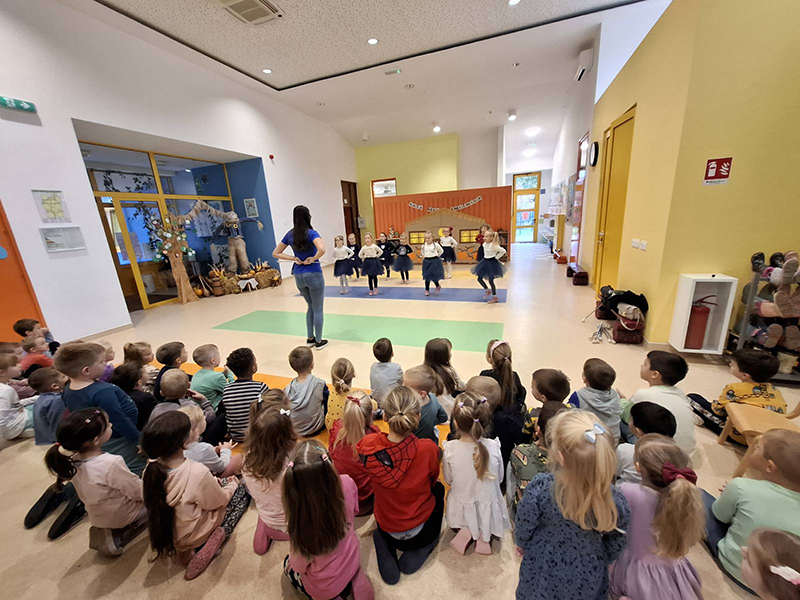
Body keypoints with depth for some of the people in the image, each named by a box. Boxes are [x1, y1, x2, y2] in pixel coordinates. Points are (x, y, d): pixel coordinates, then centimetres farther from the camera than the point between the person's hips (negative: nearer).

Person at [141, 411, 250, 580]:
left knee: (219, 483, 22)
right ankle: (209, 544, 4)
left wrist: (211, 483, 4)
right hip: (192, 535, -6)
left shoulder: (151, 469, -20)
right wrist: (232, 484, 0)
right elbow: (220, 501, -19)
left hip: (168, 532, 6)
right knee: (242, 491, 12)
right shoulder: (197, 472, -38)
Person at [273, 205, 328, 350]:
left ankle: (310, 338, 27)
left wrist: (293, 259, 2)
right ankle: (319, 341, 17)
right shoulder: (311, 233, -13)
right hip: (313, 274, -6)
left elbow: (276, 253, 10)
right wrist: (313, 259, -15)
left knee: (311, 307, 23)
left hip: (298, 276, 6)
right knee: (318, 309, 8)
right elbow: (321, 250, -32)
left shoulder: (290, 234, 4)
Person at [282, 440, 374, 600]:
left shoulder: (299, 519, -39)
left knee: (288, 565, 27)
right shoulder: (347, 484, -31)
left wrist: (292, 562, 3)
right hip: (352, 564, 3)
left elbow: (299, 566, -18)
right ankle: (352, 582, 20)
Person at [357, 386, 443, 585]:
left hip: (386, 528, 2)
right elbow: (432, 480, -8)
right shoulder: (428, 449, -32)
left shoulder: (368, 445, -29)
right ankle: (420, 550, 19)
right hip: (419, 530, -2)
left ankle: (386, 548, 17)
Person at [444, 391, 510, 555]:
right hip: (488, 513, 1)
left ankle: (465, 532, 6)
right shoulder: (494, 447, -23)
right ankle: (486, 534, 7)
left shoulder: (449, 449, -25)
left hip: (461, 512, 0)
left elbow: (449, 480, -8)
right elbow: (499, 478, -5)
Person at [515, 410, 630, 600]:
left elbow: (523, 528, -18)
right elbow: (615, 548, -10)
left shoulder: (541, 488, -39)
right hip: (588, 579, 2)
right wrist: (602, 561, 13)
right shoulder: (615, 501, -31)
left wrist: (521, 543, 5)